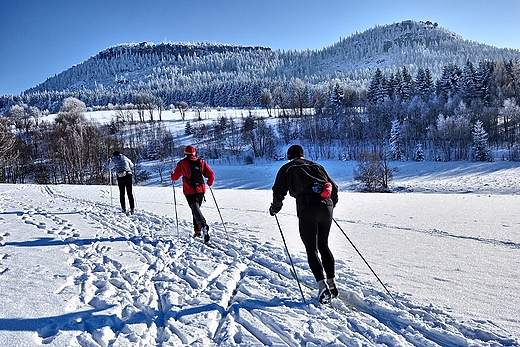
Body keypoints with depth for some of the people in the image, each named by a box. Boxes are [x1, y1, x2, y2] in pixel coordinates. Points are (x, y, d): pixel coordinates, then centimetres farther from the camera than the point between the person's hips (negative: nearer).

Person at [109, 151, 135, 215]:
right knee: (130, 193, 5)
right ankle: (132, 209, 0)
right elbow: (131, 165, 27)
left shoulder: (114, 159, 8)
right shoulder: (125, 158, 16)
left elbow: (110, 167, 18)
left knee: (122, 193, 8)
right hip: (128, 175, 2)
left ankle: (124, 209, 4)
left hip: (121, 176, -2)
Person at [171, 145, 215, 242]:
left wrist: (172, 177, 29)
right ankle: (197, 231, 20)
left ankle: (203, 225, -39)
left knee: (195, 210, -13)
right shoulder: (201, 162, 7)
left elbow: (175, 177, 4)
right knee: (196, 208, 19)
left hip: (190, 192, -4)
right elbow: (211, 174, 4)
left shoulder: (182, 163, 0)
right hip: (201, 190, 4)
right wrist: (210, 183, 23)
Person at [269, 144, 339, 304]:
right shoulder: (317, 166, 24)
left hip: (307, 210, -4)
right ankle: (332, 283, 15)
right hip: (326, 208, 4)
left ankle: (322, 285, -8)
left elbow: (279, 192, 7)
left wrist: (275, 208, 24)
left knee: (311, 249, 4)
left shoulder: (287, 169, 14)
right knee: (324, 246, 17)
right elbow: (334, 188, 22)